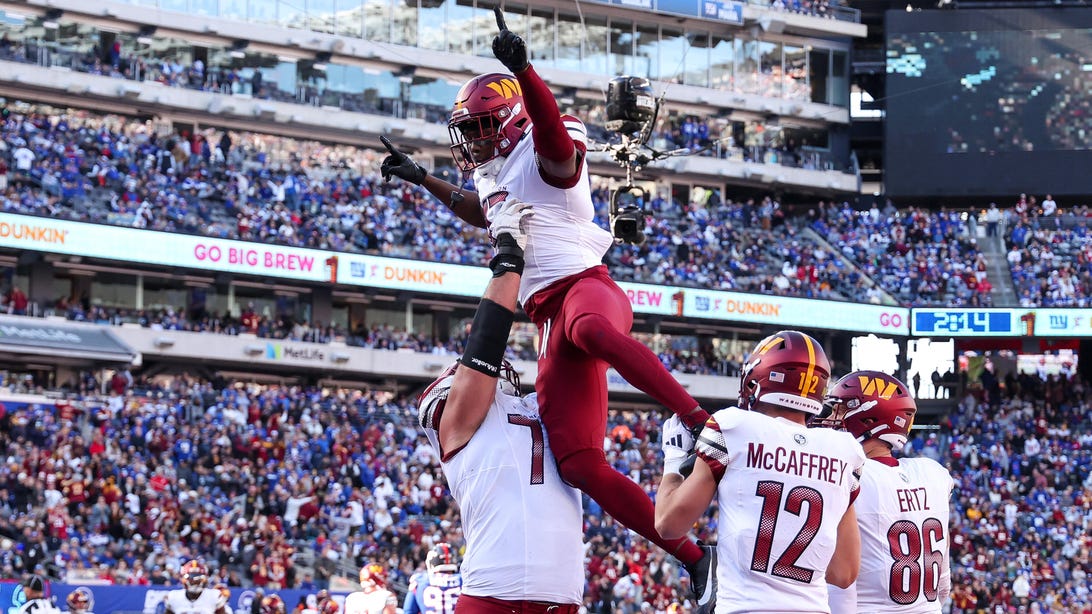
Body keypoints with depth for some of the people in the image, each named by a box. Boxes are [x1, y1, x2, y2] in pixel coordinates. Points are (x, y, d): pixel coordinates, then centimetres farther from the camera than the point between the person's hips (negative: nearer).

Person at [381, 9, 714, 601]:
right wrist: (422, 179, 52)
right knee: (578, 462, -11)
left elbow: (554, 131, -24)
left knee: (591, 330, -48)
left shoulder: (544, 155, 1)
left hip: (582, 285, -8)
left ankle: (700, 420, -52)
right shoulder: (493, 176, 28)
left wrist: (521, 68, -40)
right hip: (549, 318, 8)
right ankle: (691, 556, -10)